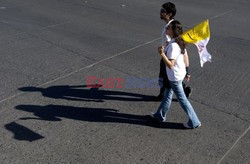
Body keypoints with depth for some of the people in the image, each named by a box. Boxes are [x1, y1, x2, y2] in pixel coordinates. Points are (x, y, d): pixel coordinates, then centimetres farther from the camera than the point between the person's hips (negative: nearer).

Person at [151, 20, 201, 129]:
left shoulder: (173, 45, -29)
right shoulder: (180, 42, 1)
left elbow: (170, 65, -29)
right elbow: (185, 57, 10)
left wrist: (162, 54, -33)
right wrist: (186, 72, 20)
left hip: (175, 77, -10)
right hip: (180, 73, 10)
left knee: (182, 99, 6)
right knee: (167, 94, 22)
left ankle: (194, 122, 21)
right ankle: (160, 115, 40)